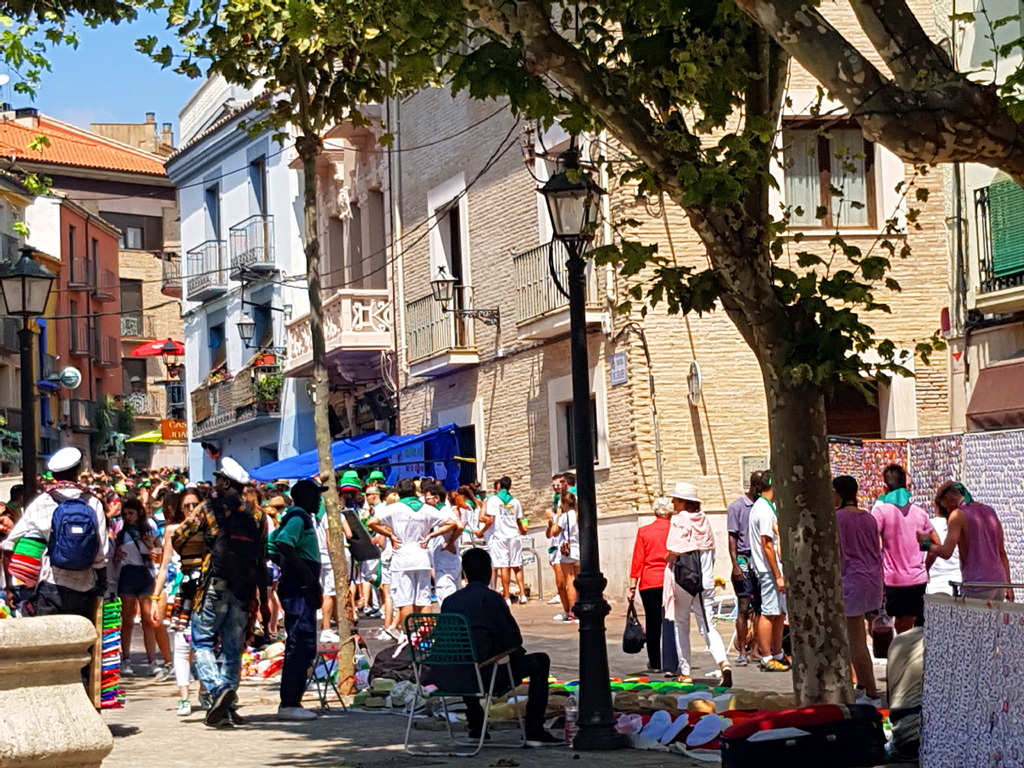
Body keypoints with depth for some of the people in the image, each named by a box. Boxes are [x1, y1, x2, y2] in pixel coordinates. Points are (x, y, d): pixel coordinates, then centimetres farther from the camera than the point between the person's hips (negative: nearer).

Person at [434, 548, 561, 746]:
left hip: (447, 680, 6)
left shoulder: (449, 601, 10)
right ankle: (534, 731, 9)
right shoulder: (490, 598, -7)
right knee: (540, 661, 10)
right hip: (481, 678, -6)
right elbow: (514, 639, -3)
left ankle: (475, 728, 42)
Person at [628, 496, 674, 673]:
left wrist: (632, 587, 2)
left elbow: (638, 561, 0)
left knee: (653, 623, 7)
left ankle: (655, 663, 13)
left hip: (649, 583, 1)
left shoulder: (643, 532, 1)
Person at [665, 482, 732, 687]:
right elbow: (711, 548, 13)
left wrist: (667, 559, 5)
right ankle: (723, 661, -18)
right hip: (705, 580, 5)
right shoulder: (704, 520, 10)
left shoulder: (679, 520, -9)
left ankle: (684, 672, 9)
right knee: (707, 625, 4)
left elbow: (674, 551, -16)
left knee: (681, 624, 8)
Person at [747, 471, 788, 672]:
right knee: (769, 613, -5)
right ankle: (767, 659, -1)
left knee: (780, 612, 15)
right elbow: (767, 545, -20)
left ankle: (778, 655, 22)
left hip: (774, 569, 10)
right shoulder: (765, 510, -17)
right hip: (769, 569, -10)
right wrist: (778, 576, -19)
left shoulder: (762, 507, 16)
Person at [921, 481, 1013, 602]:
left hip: (978, 586, -7)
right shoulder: (990, 511, 14)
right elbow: (1002, 552, 15)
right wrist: (1008, 585, 18)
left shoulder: (958, 515, -6)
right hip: (999, 582, 7)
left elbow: (946, 552, -15)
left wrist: (925, 543, 3)